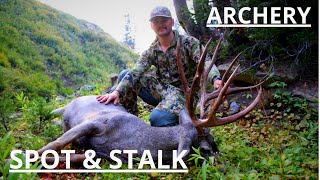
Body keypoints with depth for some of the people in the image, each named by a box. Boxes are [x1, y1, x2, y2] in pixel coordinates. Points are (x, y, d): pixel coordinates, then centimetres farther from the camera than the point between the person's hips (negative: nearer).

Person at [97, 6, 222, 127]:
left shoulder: (189, 42, -6)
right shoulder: (151, 51, 5)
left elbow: (205, 61, -21)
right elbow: (135, 73, -7)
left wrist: (216, 78, -44)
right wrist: (117, 91, -24)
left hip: (182, 93, -5)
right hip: (161, 90, 5)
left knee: (157, 118, -34)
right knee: (124, 75, -5)